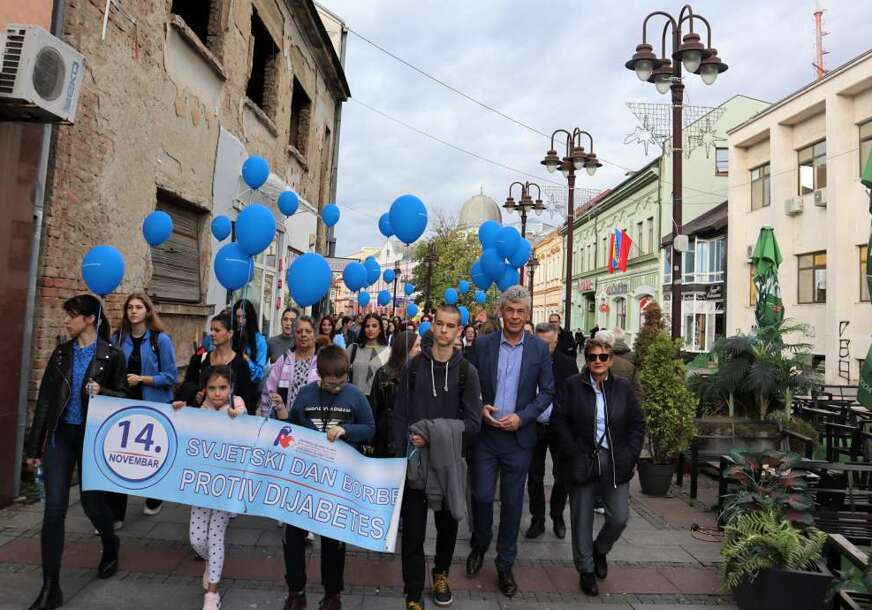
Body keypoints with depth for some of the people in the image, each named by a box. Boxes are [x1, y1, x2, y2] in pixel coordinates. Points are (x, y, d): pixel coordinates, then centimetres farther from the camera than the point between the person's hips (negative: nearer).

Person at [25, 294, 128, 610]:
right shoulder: (61, 352, 5)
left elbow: (123, 396, -1)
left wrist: (101, 391, -23)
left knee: (92, 501, 8)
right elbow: (45, 399, 5)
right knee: (54, 509, -1)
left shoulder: (112, 355, -5)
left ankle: (111, 545, 40)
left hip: (92, 437, -3)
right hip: (60, 435, 3)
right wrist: (34, 444, 5)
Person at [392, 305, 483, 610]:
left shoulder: (466, 372, -1)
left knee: (447, 525, 17)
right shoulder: (413, 367, 3)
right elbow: (400, 416, 2)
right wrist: (400, 457, -7)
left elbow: (473, 423, -7)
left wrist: (437, 435, -19)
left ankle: (441, 573, 42)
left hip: (449, 462, 0)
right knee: (413, 531, 3)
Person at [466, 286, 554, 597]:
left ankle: (505, 565, 25)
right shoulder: (482, 344, -1)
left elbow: (547, 391, 1)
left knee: (512, 502, 8)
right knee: (481, 496, 2)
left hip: (519, 436, 0)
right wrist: (479, 408, -12)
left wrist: (522, 417, -11)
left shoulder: (540, 349, -1)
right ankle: (480, 545, 33)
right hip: (485, 433, 0)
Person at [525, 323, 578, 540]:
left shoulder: (568, 364, -2)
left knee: (562, 476, 9)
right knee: (534, 477, 9)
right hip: (534, 427, 0)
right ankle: (537, 520, 24)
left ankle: (557, 516, 31)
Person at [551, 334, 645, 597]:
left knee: (619, 518, 3)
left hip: (616, 464, 2)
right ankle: (586, 570, 27)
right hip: (582, 463, -2)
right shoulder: (572, 385, -3)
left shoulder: (623, 387, 5)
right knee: (582, 520, 7)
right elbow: (558, 420, -5)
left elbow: (637, 423, 8)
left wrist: (631, 455, -1)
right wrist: (573, 454, -10)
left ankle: (600, 550, 35)